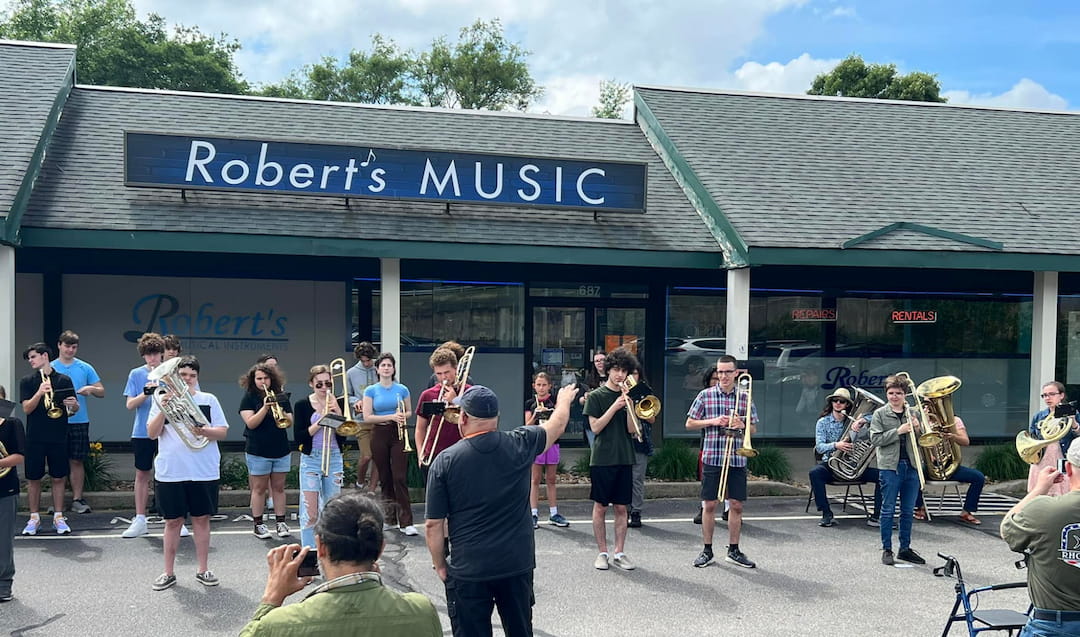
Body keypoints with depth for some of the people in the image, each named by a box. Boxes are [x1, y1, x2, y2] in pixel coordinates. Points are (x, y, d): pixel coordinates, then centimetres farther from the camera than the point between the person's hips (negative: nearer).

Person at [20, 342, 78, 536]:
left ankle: (58, 518, 12)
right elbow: (26, 409, -6)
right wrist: (39, 393, -22)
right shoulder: (27, 382, 5)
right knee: (33, 479, 5)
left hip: (58, 437, 0)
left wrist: (74, 405, -14)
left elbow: (73, 410, 9)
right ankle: (34, 518, 15)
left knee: (58, 478, 4)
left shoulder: (64, 380, 5)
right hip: (35, 438, 0)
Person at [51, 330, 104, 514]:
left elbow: (102, 392, 7)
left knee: (77, 461, 4)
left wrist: (91, 389, -14)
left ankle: (77, 499, 9)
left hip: (79, 421, 0)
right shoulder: (50, 368, 5)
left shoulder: (85, 368, 6)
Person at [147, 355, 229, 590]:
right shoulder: (163, 399, 5)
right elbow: (152, 433, -3)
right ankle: (169, 573, 15)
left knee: (201, 519, 7)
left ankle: (203, 570, 17)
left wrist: (204, 431, -18)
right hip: (170, 472, 0)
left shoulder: (209, 400, 5)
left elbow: (223, 432, 2)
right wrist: (163, 409, -17)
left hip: (204, 472, 1)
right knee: (173, 521, 5)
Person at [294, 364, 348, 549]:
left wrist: (338, 414, -15)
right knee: (310, 513, -6)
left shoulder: (339, 404, 3)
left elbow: (344, 436, -3)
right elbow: (298, 438, -9)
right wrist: (320, 422, -18)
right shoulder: (302, 405, -2)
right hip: (311, 460, -2)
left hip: (334, 459, 2)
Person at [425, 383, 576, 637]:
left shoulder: (445, 461, -12)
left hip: (468, 570, -2)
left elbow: (433, 525, -9)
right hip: (518, 565, 3)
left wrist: (440, 566, 6)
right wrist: (564, 399, 35)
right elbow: (557, 425, 14)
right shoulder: (519, 445, -6)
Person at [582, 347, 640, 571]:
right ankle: (602, 553, 12)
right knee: (600, 507, 2)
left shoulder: (628, 396, 10)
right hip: (602, 458, -3)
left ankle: (619, 553, 12)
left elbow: (631, 429, 3)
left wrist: (628, 405, -12)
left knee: (621, 507, 5)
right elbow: (595, 427, -9)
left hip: (624, 458, 3)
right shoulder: (596, 396, -1)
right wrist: (615, 407, -16)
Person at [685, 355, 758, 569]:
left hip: (737, 460, 2)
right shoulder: (705, 395, 2)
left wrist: (742, 425, -9)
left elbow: (753, 428, 12)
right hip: (712, 458, -2)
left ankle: (733, 550, 17)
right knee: (710, 505, 3)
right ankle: (707, 550, 13)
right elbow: (689, 424, 4)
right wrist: (713, 421, -10)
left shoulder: (745, 398, 7)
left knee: (736, 505, 5)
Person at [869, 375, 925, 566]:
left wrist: (916, 429, -6)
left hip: (911, 466, 4)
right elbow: (875, 439, -8)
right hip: (890, 466, -4)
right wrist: (898, 431, -16)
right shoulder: (880, 414, 0)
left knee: (908, 511, 10)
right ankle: (887, 549, 8)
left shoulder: (912, 414, 11)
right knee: (888, 510, 0)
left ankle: (905, 548, 20)